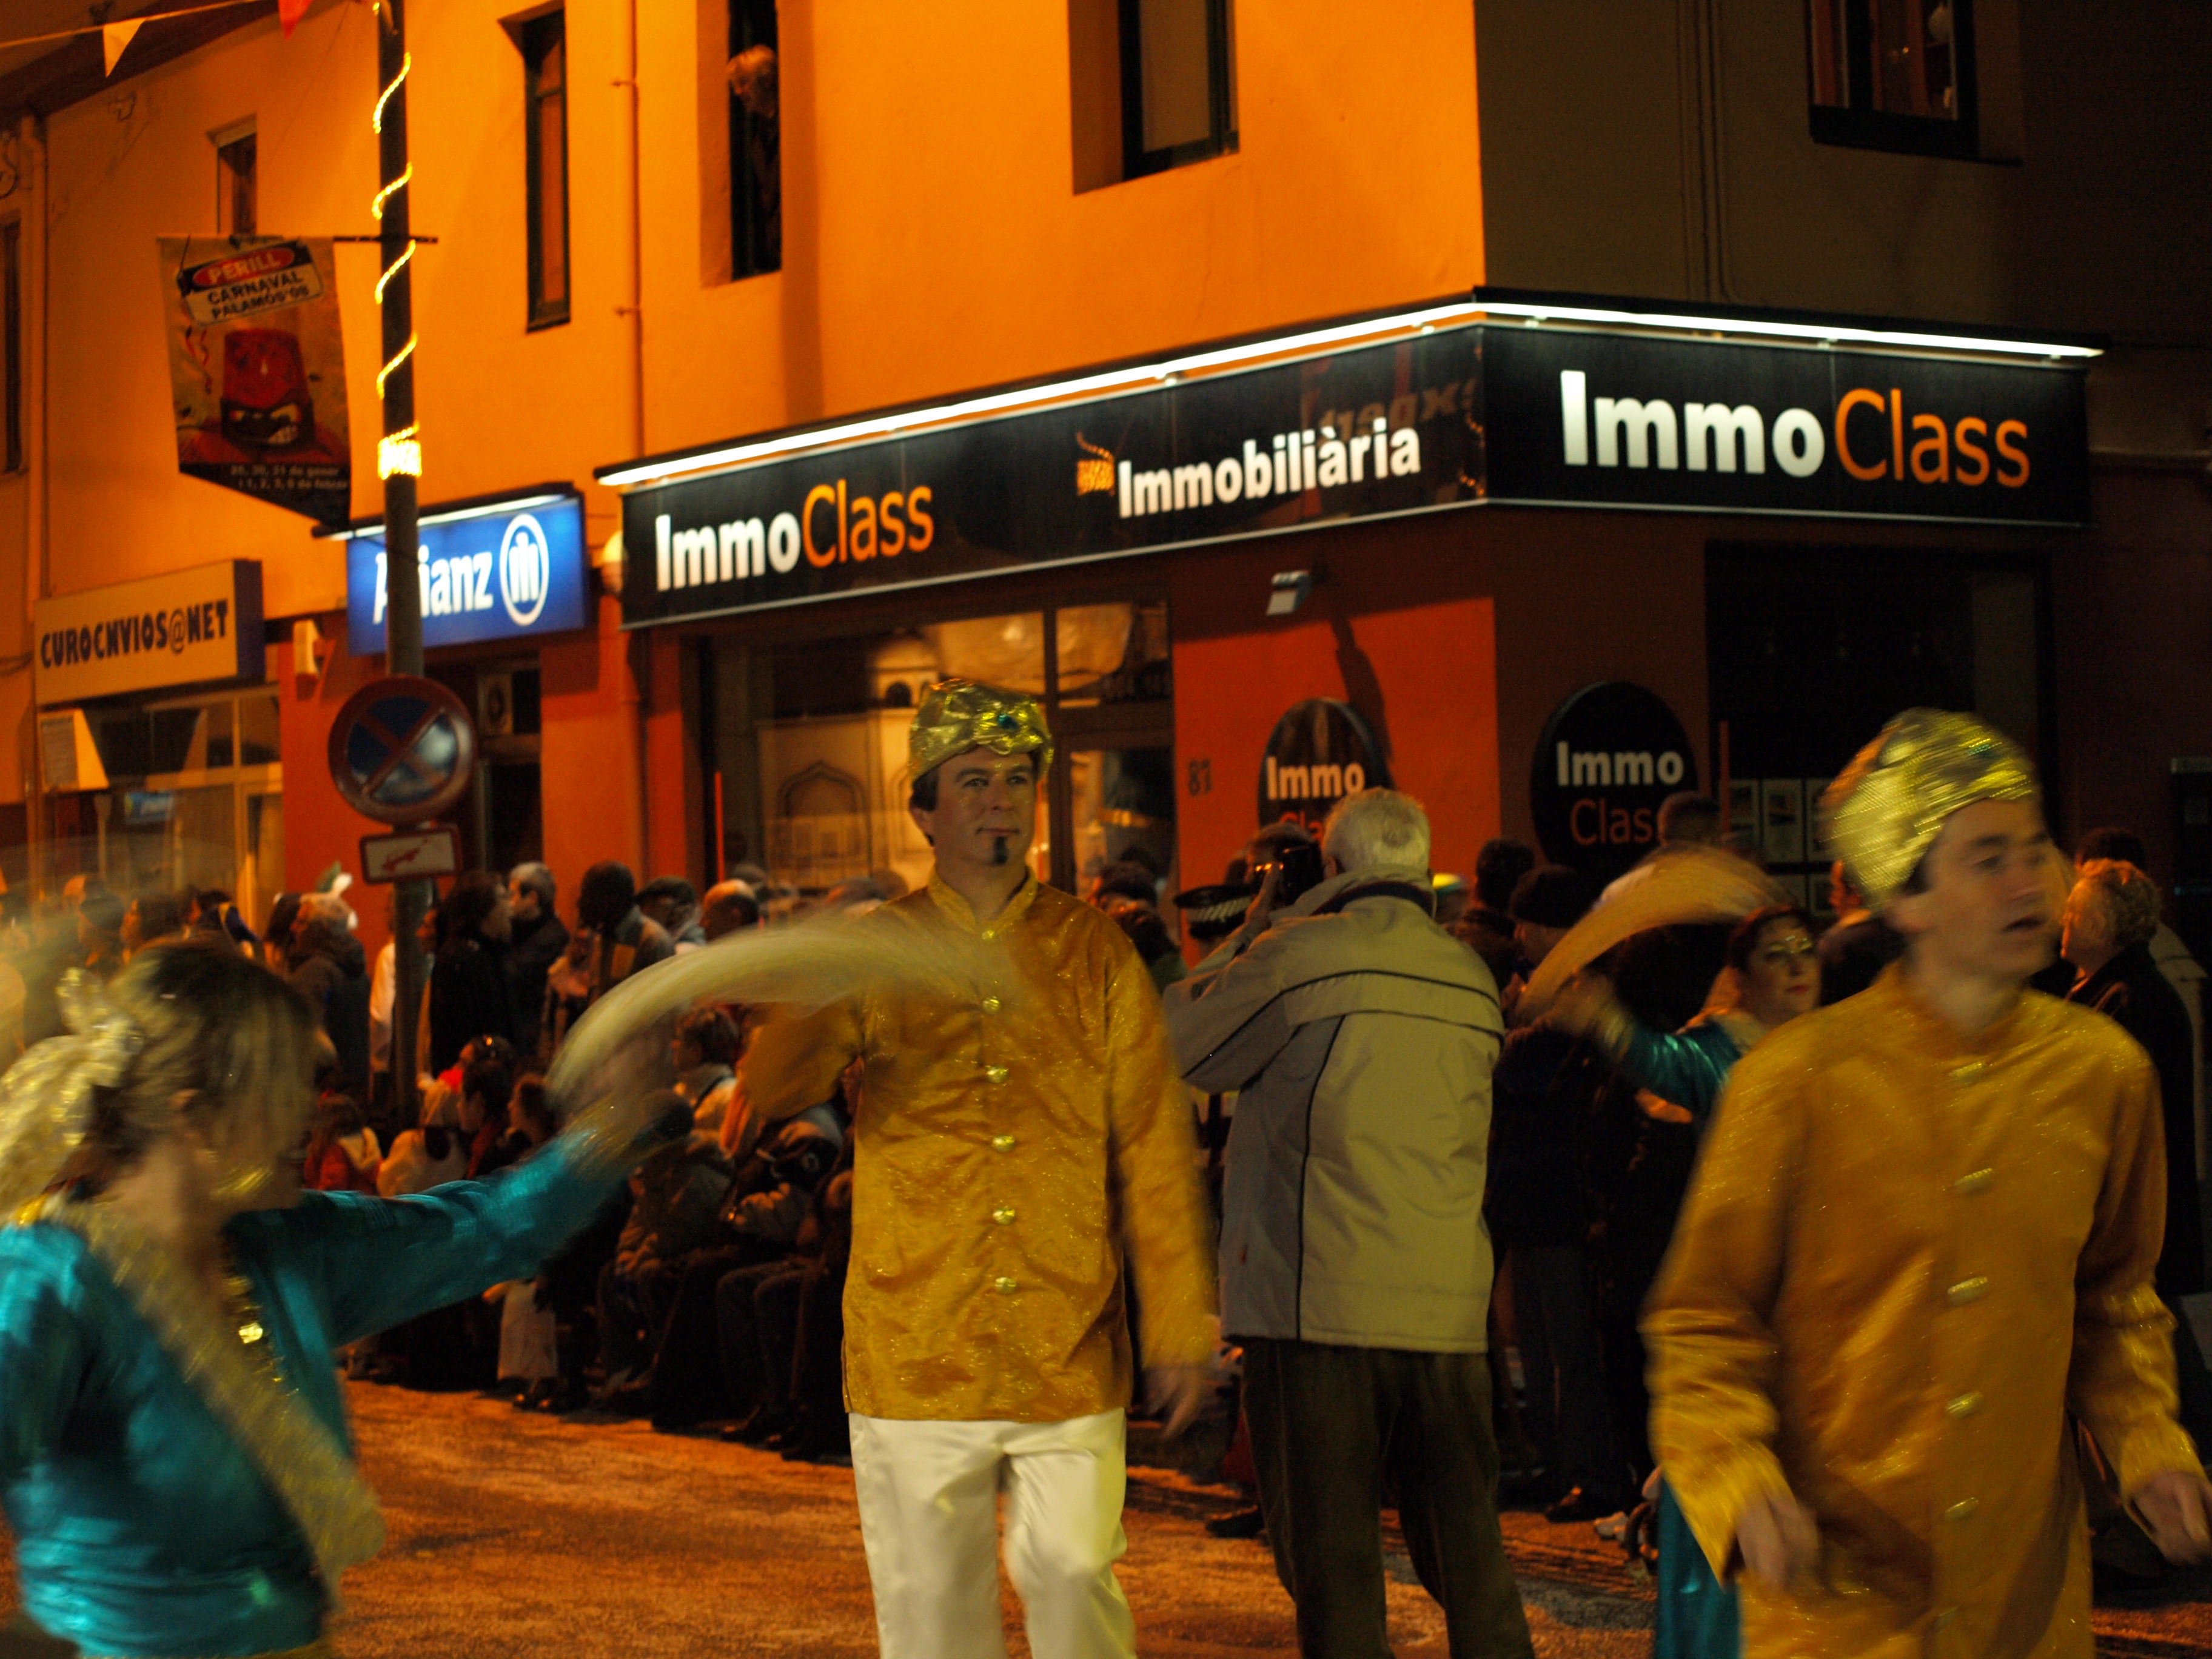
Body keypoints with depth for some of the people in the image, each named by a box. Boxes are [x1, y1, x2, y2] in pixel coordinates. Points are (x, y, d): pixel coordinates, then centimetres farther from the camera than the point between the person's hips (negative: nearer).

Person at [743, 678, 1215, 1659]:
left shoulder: (1096, 955, 5)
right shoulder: (874, 953, 4)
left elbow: (1153, 1148, 5)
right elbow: (771, 1090, -10)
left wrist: (1179, 1323, 2)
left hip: (1067, 1352, 0)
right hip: (916, 1353, 0)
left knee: (1073, 1569, -9)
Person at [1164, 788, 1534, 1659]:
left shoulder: (1296, 955, -6)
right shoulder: (1473, 981, 10)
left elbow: (1183, 1047, 6)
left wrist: (1247, 931, 16)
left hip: (1319, 1305, -5)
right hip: (1449, 1308, 5)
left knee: (1332, 1558, 0)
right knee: (1467, 1552, 12)